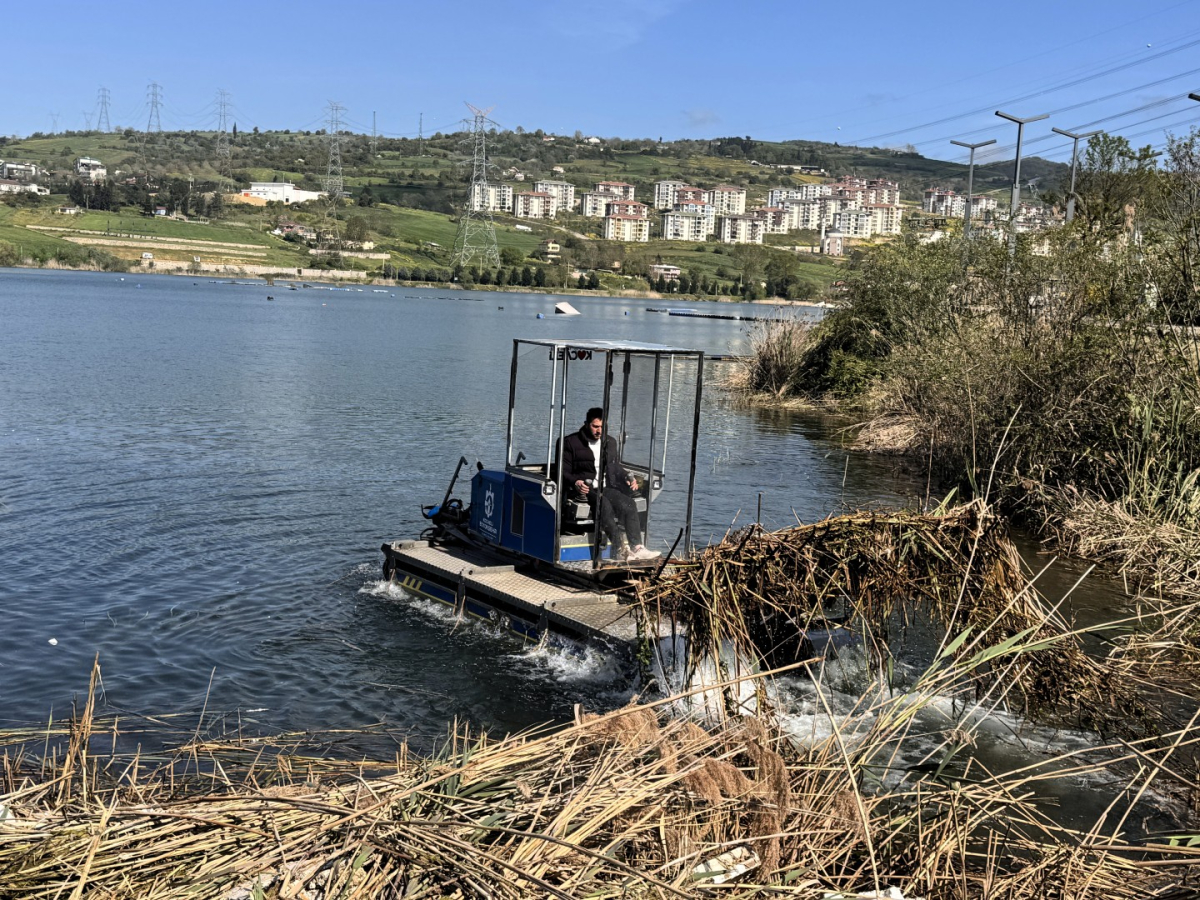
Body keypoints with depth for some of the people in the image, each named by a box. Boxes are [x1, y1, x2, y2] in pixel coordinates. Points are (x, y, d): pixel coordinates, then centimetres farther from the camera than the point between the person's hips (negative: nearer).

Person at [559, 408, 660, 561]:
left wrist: (629, 478, 8)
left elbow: (616, 467, 30)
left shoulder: (610, 442, 21)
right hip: (584, 489, -5)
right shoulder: (571, 442, 5)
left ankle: (637, 548, -34)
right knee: (604, 504, -37)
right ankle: (620, 549, -45)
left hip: (605, 488, 5)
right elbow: (563, 471, 0)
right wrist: (575, 482, -21)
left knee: (629, 503, -25)